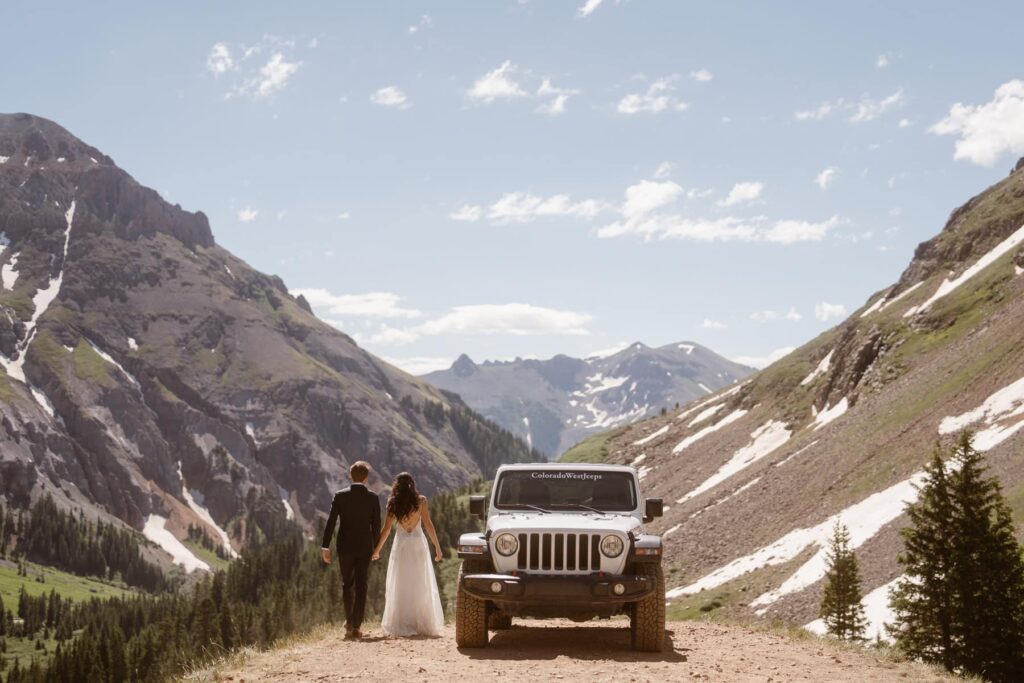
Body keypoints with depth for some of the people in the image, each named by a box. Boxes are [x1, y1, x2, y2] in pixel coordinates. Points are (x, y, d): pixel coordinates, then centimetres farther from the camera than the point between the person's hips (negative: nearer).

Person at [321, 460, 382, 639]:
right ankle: (356, 626, 0)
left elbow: (331, 522, -7)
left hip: (345, 547, 0)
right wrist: (376, 547, 12)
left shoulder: (340, 496, -4)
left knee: (347, 584, 16)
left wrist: (325, 546, -3)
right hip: (365, 547, 0)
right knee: (361, 586, 3)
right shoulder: (372, 498, -2)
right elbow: (376, 525, 0)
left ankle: (349, 621, 13)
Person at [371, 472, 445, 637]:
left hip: (401, 545, 1)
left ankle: (402, 626, 4)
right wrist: (437, 547, 0)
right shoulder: (421, 501, -2)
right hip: (418, 544, -1)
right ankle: (422, 624, 7)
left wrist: (377, 549, 8)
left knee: (400, 586, 6)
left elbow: (387, 528, 0)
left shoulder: (393, 503, 1)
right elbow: (428, 525, -5)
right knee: (420, 586, 6)